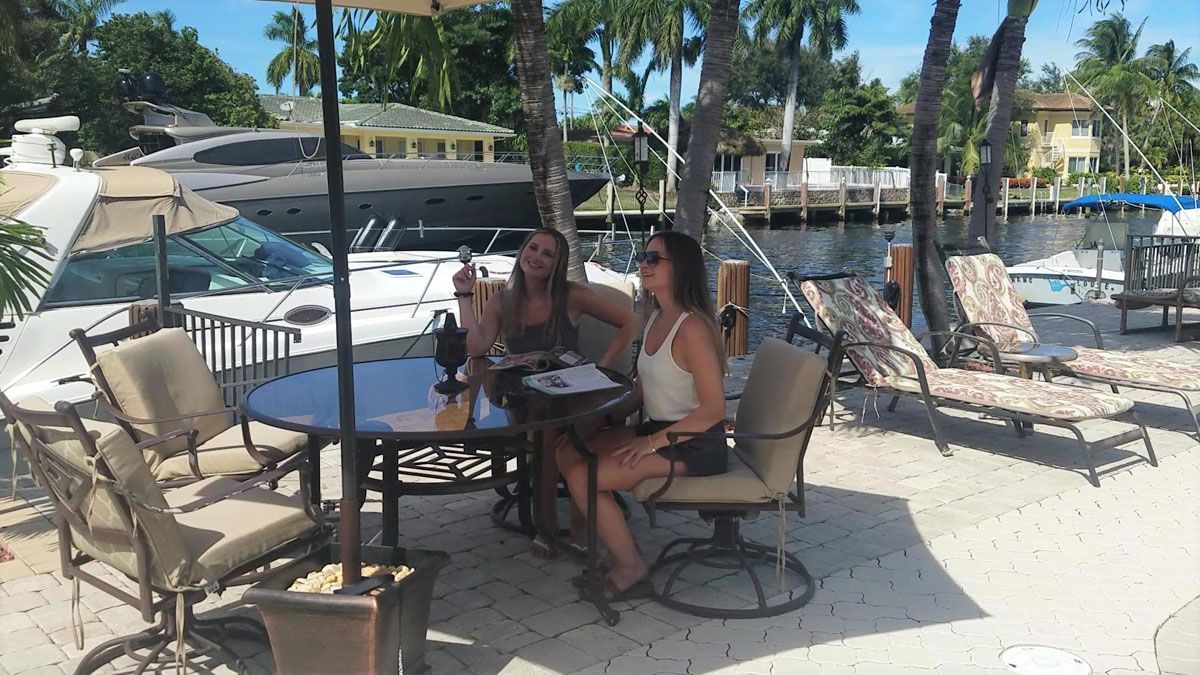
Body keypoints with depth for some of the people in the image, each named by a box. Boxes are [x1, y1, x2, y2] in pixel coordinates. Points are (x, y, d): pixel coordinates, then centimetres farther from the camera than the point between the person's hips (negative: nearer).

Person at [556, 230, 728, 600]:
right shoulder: (656, 316, 7)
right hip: (656, 429, 9)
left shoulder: (692, 328, -22)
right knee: (568, 451, 2)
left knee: (581, 476, -17)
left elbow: (713, 409, -24)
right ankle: (615, 543, 13)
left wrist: (652, 443, -19)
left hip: (693, 445, -9)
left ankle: (630, 569, 2)